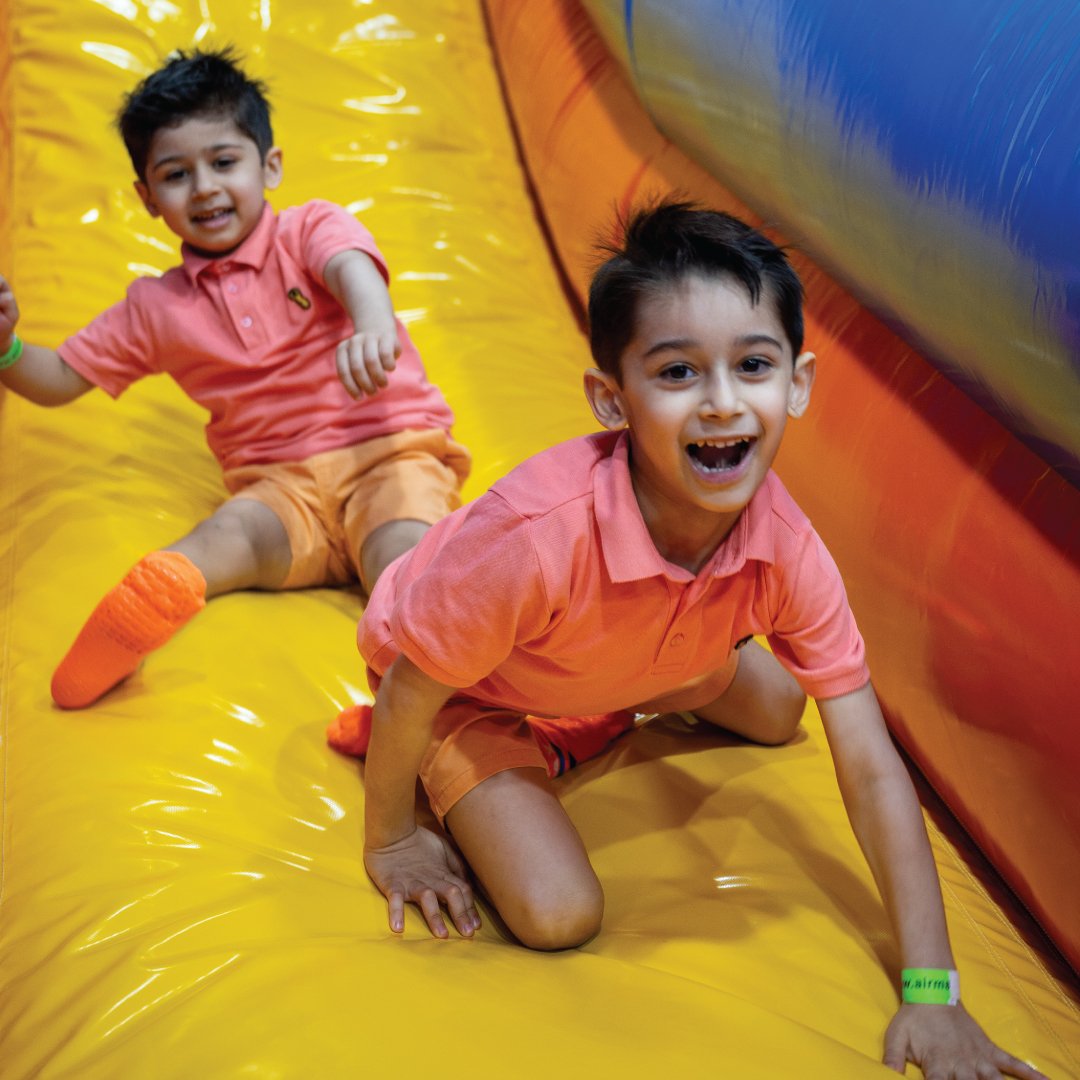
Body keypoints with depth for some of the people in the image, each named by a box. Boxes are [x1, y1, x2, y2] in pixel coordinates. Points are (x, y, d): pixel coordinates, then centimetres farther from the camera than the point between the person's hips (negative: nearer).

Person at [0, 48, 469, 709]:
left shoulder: (311, 229, 5)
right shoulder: (155, 307, 16)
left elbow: (353, 268, -20)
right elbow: (59, 380, 21)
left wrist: (373, 325, -46)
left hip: (389, 451, -1)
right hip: (283, 484, 2)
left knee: (403, 549, -34)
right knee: (233, 533, -33)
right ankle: (157, 589, -64)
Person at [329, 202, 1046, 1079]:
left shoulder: (787, 547, -29)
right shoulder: (536, 537, -46)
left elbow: (872, 772, -23)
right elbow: (409, 692, -28)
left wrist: (931, 990, -25)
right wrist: (391, 839, -10)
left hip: (619, 656, 5)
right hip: (461, 678, -5)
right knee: (558, 913, -17)